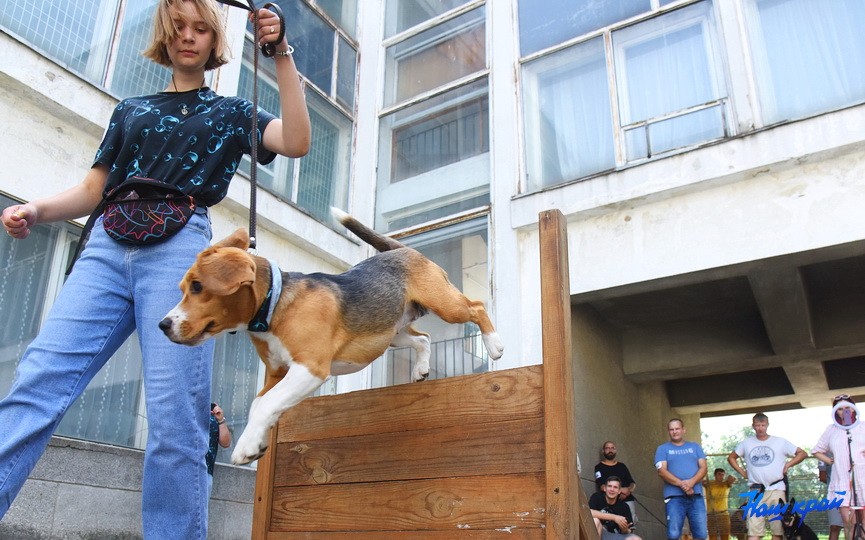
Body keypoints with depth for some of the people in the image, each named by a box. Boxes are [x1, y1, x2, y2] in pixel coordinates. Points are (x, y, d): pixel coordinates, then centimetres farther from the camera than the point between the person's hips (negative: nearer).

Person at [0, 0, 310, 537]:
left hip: (181, 247, -3)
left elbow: (296, 142, 1)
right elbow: (93, 190, 22)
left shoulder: (231, 111, 20)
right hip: (108, 246, 3)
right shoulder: (130, 110, 28)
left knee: (175, 418, -14)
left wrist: (282, 56, -1)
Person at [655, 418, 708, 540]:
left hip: (696, 496, 2)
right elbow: (662, 471, -3)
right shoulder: (663, 449, 9)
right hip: (674, 496, -2)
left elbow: (703, 468, 6)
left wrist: (691, 482, -13)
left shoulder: (695, 447, 17)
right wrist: (681, 484, -17)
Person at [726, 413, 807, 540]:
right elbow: (731, 457, 20)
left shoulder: (780, 442, 4)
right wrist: (742, 472, 7)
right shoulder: (746, 443, 8)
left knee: (778, 529, 3)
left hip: (776, 490, -1)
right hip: (756, 491, 1)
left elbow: (802, 453, 8)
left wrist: (787, 465, -2)